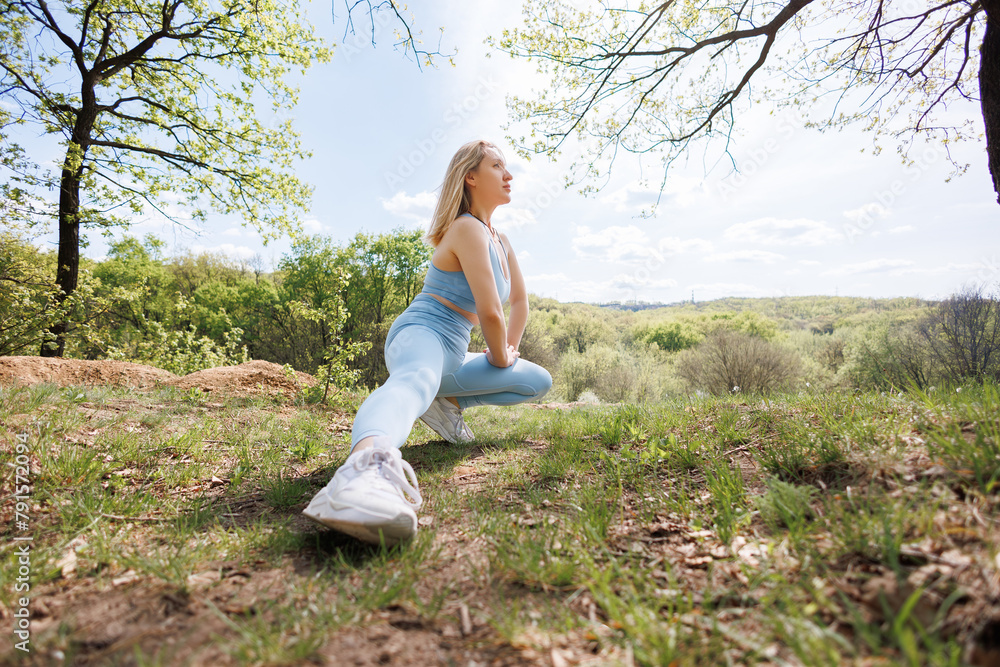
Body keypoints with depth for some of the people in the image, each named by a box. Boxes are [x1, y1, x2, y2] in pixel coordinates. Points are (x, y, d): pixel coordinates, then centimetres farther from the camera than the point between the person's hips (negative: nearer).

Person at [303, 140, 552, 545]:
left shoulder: (500, 241, 18)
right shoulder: (466, 228, -11)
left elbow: (520, 300, 28)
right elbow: (490, 312, -17)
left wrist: (509, 351, 21)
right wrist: (500, 357, -1)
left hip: (452, 355, 9)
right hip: (420, 334, -9)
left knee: (540, 382, 12)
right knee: (415, 380, -46)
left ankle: (446, 402, 8)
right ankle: (368, 462, -76)